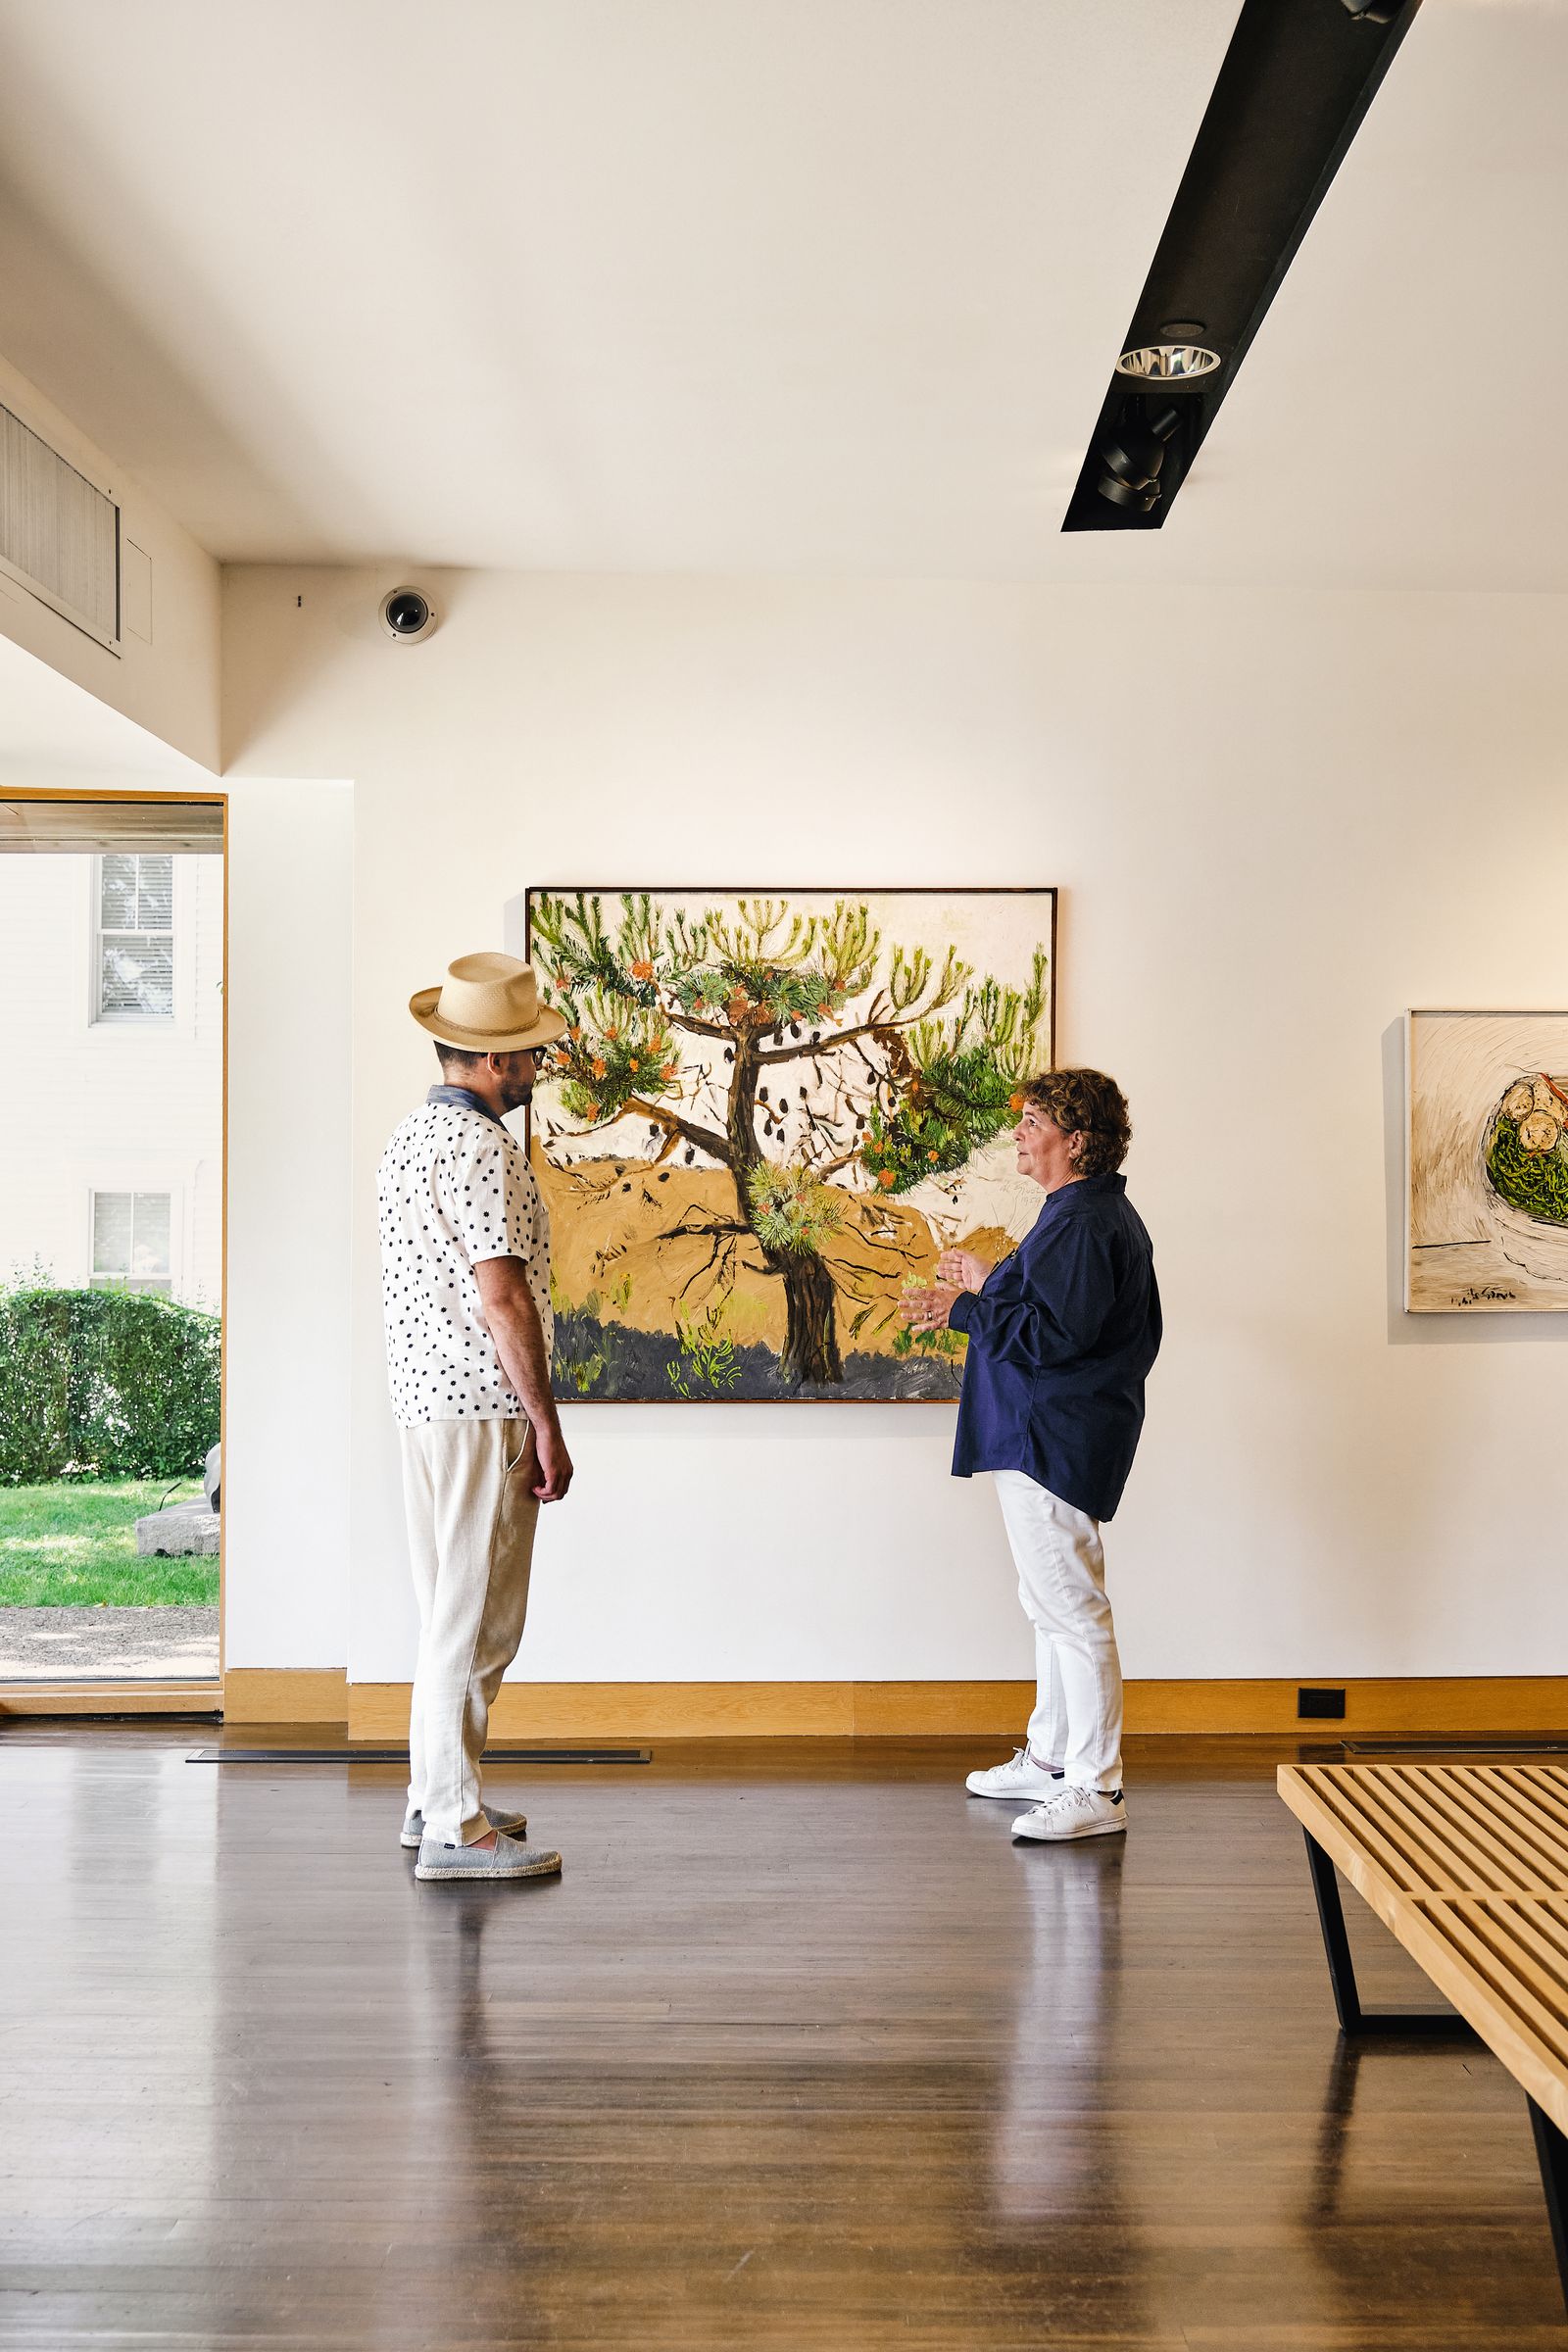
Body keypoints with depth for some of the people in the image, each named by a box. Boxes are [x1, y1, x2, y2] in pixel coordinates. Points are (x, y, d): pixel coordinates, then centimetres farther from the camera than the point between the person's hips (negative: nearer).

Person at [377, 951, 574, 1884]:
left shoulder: (412, 1133, 15)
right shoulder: (482, 1146, -16)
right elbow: (503, 1296, -21)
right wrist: (547, 1424, -16)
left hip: (426, 1400, 10)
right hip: (484, 1407, -10)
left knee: (451, 1609, 17)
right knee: (476, 1619, -4)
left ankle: (435, 1797, 26)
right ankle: (454, 1826, 3)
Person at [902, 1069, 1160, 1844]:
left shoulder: (1085, 1223, -20)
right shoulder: (1089, 1212, 15)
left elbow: (1050, 1337, -26)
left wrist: (980, 1293, -14)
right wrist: (968, 1304, 15)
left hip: (1057, 1441, -12)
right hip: (1042, 1435, 12)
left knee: (1071, 1608, -6)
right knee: (1052, 1603, 20)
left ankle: (1095, 1791, 2)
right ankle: (1050, 1757, 34)